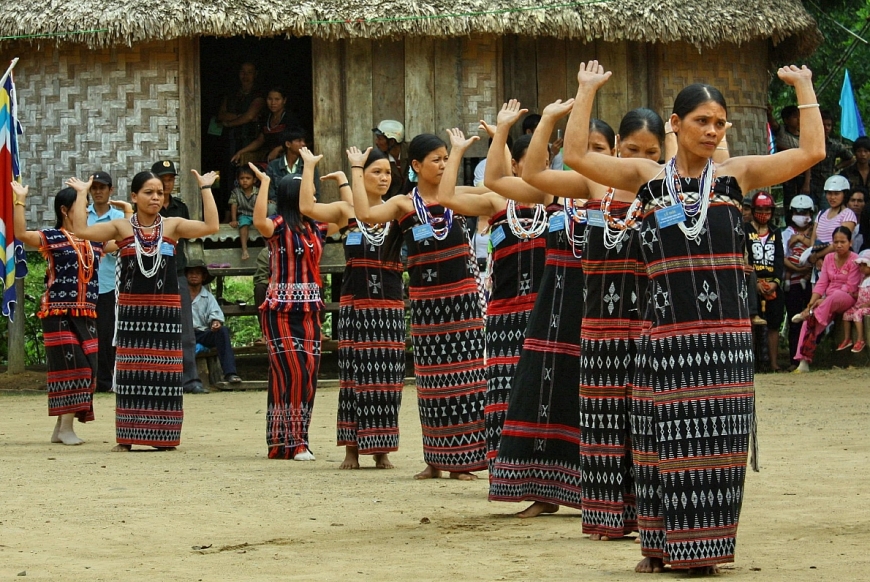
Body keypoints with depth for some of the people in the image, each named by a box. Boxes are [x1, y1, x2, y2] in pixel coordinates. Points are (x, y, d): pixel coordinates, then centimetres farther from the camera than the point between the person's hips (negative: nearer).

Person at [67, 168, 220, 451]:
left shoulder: (172, 226, 4)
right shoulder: (122, 228, 3)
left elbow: (210, 226, -7)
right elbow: (82, 231, -6)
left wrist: (206, 189, -5)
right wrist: (82, 195, -3)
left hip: (166, 309, 0)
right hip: (132, 309, 0)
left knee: (164, 374, 1)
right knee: (131, 374, 3)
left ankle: (163, 437, 7)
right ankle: (126, 437, 8)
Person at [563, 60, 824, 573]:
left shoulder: (736, 174, 8)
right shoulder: (648, 176, 7)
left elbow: (812, 152, 2)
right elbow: (577, 156, -1)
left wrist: (803, 87, 5)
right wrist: (587, 92, 2)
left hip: (727, 332, 0)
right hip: (667, 332, 0)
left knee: (718, 442, 0)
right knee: (666, 437, 1)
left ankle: (706, 547, 8)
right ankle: (659, 544, 11)